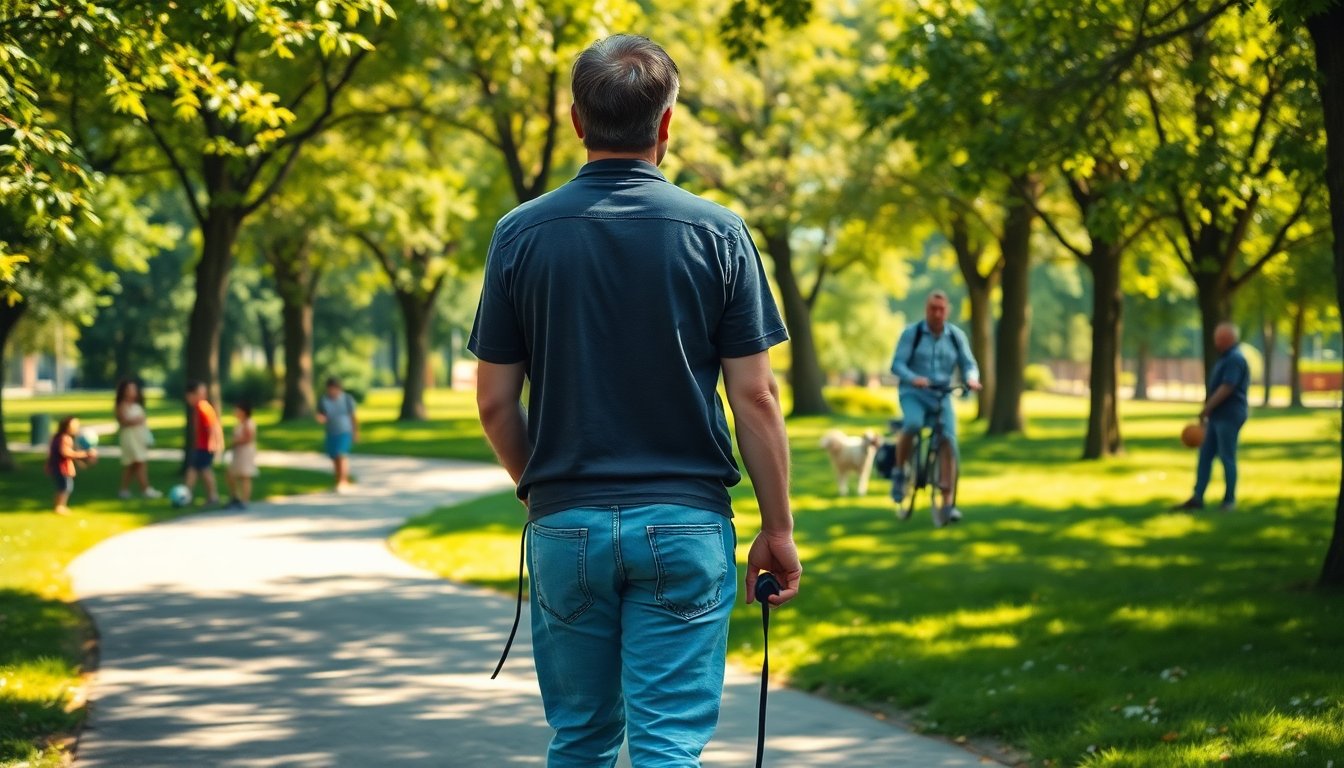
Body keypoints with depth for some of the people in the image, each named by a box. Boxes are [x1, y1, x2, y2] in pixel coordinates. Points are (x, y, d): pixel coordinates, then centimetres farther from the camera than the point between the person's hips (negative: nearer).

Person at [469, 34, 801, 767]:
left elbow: (495, 403, 2)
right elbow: (755, 398, -5)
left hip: (565, 524, 2)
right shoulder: (715, 233, -4)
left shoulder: (522, 234, -1)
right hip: (684, 525, -2)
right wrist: (777, 529, 3)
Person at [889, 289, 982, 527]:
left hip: (942, 396, 3)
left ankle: (948, 504, -9)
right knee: (912, 424, -35)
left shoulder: (956, 336, 5)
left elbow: (969, 364, 3)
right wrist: (914, 378, -32)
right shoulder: (911, 333, -4)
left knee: (949, 443, -13)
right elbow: (897, 364, -11)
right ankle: (899, 473, -12)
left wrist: (971, 379, -21)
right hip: (913, 393, -3)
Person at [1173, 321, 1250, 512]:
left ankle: (1229, 500, 4)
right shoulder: (1225, 359, 17)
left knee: (1227, 458, -4)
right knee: (1205, 455, 6)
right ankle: (1197, 498, 6)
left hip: (1229, 416, -10)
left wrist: (1206, 409, -19)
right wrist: (1208, 412, 18)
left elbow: (1226, 388, -22)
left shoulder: (1234, 360, -15)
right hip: (1217, 416, 10)